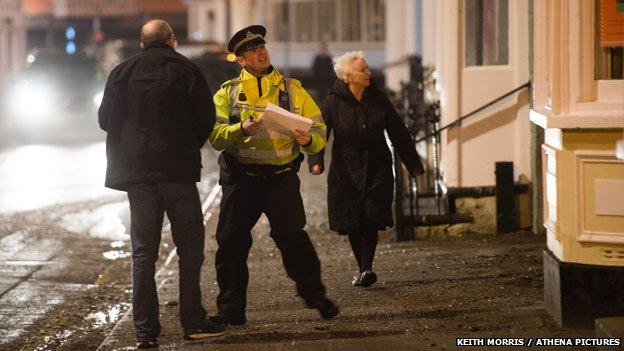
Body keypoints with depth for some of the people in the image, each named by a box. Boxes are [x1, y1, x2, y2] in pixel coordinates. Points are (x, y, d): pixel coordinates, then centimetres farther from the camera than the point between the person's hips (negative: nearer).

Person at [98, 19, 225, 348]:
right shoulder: (185, 69, -2)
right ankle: (193, 322, 4)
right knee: (190, 247, 6)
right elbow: (206, 118, -5)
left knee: (143, 252, 7)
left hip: (136, 172, 3)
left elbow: (105, 119, 9)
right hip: (178, 171, -3)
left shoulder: (121, 72, 6)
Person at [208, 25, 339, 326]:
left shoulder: (292, 89, 9)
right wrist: (242, 129, -22)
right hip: (240, 176, 1)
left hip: (281, 176, -1)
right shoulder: (228, 93, 7)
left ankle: (314, 294, 4)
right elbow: (215, 135, -4)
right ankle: (231, 309, 10)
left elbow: (318, 129, 6)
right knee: (231, 242, 0)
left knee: (292, 236, -12)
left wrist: (308, 139, -17)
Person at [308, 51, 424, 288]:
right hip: (347, 171, -1)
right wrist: (316, 160, -32)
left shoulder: (378, 99, 3)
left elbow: (398, 133, 9)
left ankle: (367, 268, -12)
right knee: (352, 222, 2)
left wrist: (413, 164, 12)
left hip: (377, 169, 1)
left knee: (372, 219, -11)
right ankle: (363, 268, 16)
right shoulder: (333, 102, -6)